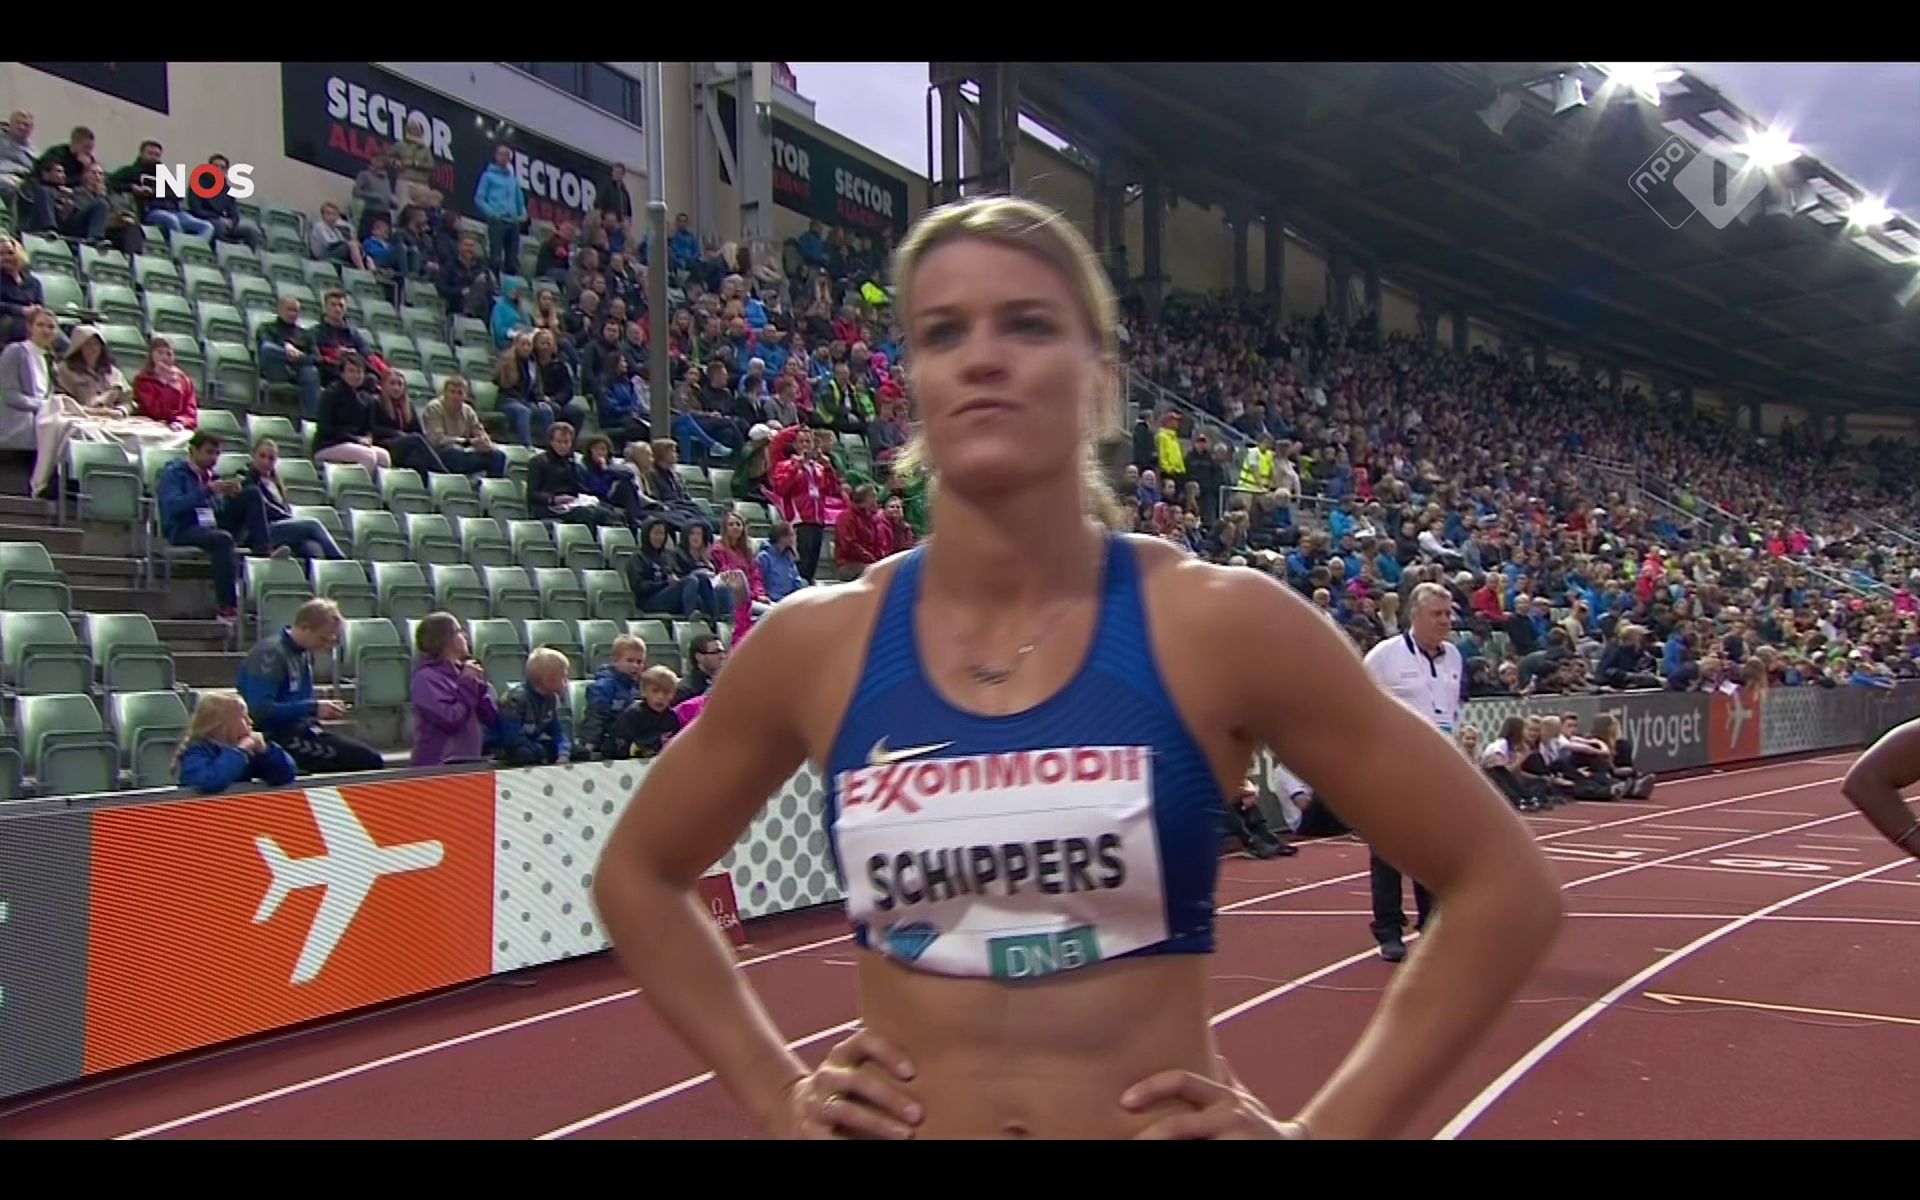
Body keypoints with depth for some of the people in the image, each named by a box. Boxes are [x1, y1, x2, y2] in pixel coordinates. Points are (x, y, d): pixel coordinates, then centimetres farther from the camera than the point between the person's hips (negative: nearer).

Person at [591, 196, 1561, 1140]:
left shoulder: (1216, 625, -13)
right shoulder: (814, 645, -8)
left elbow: (1503, 883, -5)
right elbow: (637, 875, 8)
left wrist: (1324, 1128, -8)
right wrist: (777, 1097, 0)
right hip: (900, 1126, 2)